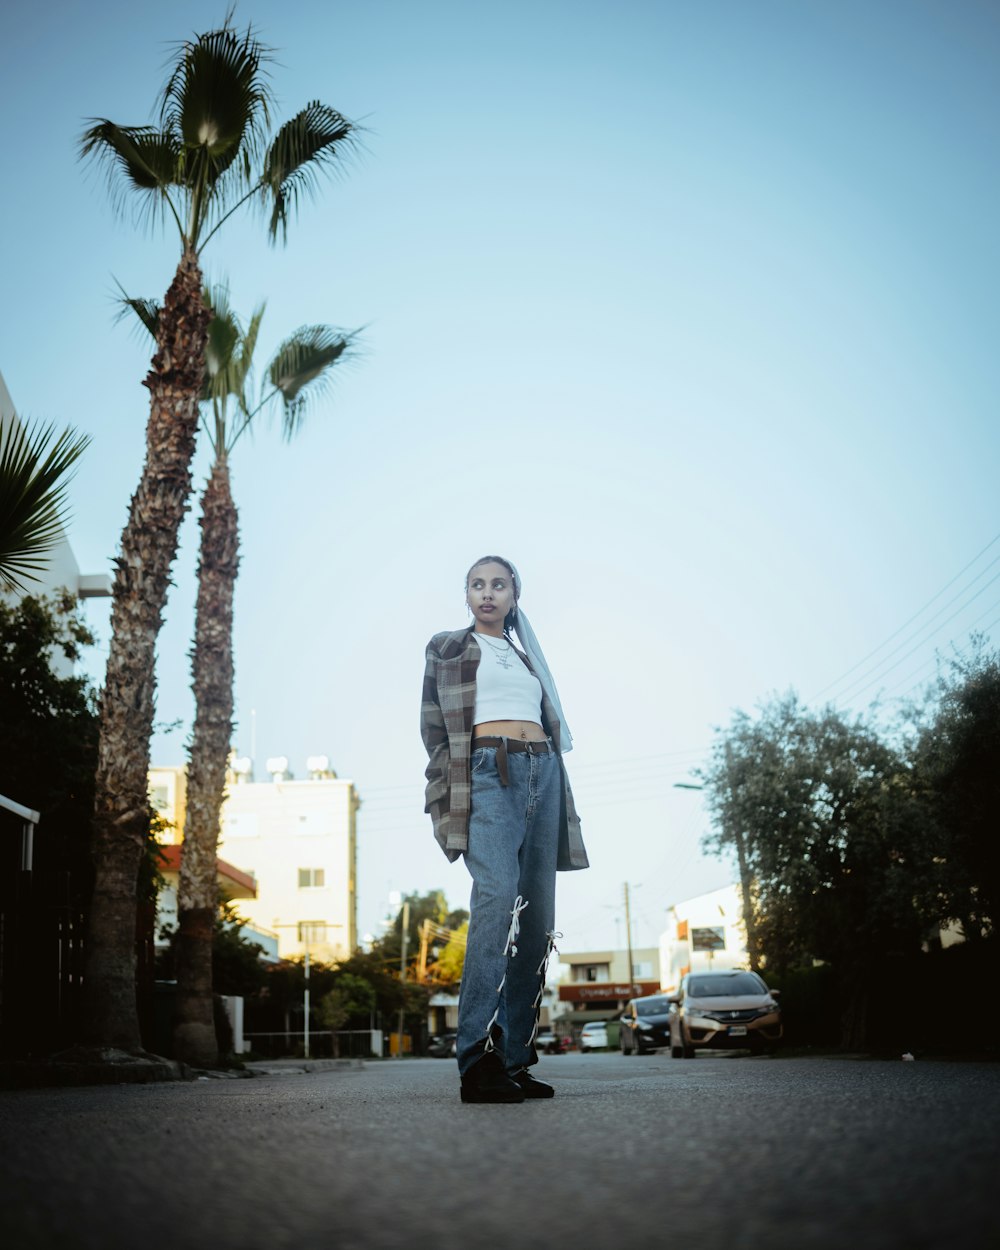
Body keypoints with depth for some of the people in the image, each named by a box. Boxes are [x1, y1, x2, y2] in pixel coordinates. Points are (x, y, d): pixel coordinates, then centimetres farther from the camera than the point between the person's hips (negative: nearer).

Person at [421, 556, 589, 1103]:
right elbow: (433, 730, 9)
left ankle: (515, 1059, 1)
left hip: (543, 775, 5)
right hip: (486, 774, -5)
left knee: (537, 917, -3)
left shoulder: (528, 653, 26)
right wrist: (445, 799, -3)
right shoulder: (446, 648, 15)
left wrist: (560, 799, 14)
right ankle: (478, 1060, -29)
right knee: (498, 898, -26)